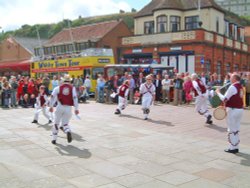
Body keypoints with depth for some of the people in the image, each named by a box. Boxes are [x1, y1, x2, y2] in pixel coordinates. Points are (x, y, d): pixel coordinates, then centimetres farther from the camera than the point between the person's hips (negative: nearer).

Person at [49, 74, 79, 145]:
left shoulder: (58, 87, 4)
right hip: (68, 108, 0)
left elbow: (53, 96, 1)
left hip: (60, 107, 0)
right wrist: (76, 109, -1)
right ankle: (68, 132, -21)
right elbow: (75, 98, -3)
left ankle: (54, 139, 19)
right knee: (65, 123, 12)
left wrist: (51, 106, 9)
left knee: (56, 123, 15)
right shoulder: (72, 88, 4)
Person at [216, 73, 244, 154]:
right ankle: (236, 147, 22)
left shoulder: (232, 87, -17)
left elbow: (224, 99, -16)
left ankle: (232, 148, 7)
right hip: (240, 109, 8)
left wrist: (218, 93, -1)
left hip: (233, 110, -8)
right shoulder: (241, 87, 9)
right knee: (236, 130, 15)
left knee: (231, 130, 2)